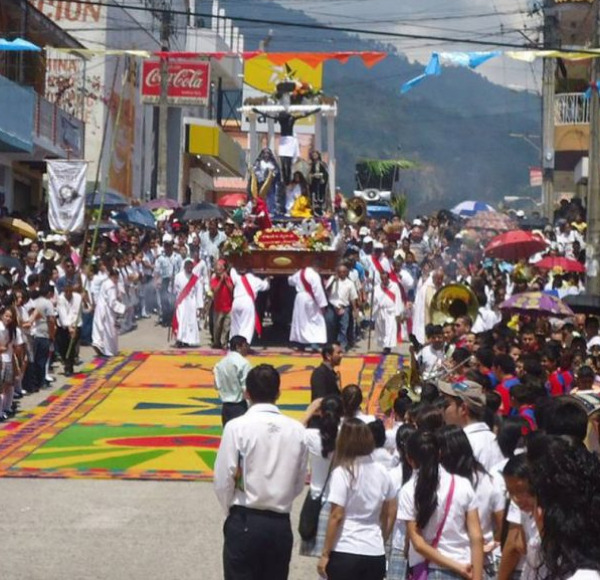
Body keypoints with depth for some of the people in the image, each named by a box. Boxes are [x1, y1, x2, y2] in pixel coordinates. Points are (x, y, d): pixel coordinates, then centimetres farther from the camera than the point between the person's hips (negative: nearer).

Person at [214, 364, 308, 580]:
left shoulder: (237, 427, -11)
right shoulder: (297, 430, -1)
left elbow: (223, 480, -9)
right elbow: (299, 483, 6)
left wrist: (233, 510, 8)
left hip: (245, 523, -3)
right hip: (281, 524, 3)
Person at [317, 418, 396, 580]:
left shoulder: (342, 472, -11)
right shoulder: (382, 472, 6)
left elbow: (336, 516, -12)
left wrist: (325, 554, -6)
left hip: (345, 553, -5)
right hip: (376, 554, 5)